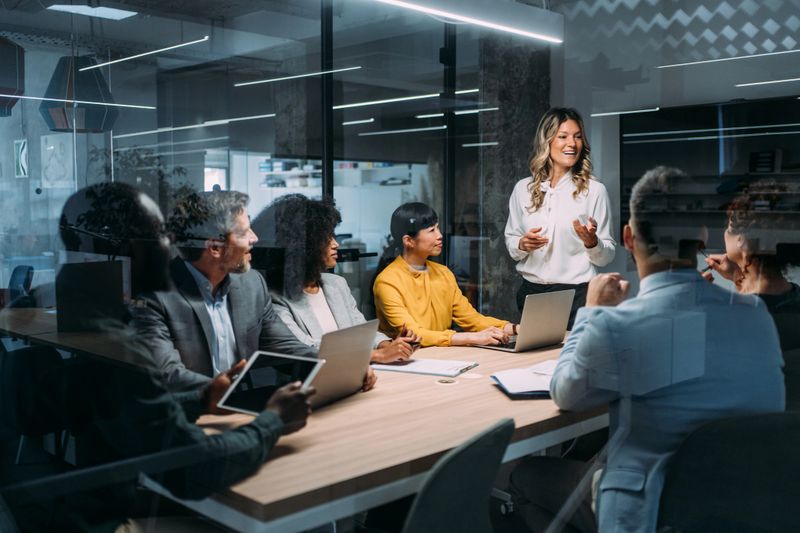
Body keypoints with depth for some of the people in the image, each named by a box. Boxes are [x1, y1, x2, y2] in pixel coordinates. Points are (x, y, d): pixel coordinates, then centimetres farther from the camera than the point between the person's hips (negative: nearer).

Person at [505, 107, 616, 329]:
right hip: (532, 292, 3)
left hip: (576, 294, -2)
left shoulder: (594, 190, -3)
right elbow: (510, 241, 11)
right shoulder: (523, 188, 5)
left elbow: (606, 256, 0)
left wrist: (591, 241, -20)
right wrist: (522, 245, -10)